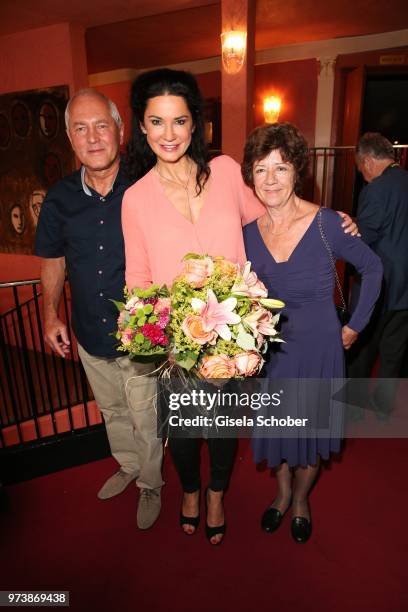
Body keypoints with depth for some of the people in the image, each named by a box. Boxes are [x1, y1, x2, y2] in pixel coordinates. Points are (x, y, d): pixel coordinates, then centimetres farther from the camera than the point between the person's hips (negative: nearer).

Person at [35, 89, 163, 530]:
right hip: (90, 336, 4)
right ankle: (127, 466, 53)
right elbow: (53, 259, 10)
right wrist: (51, 315, 6)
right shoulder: (59, 199, -3)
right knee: (112, 411, 25)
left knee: (146, 420, 13)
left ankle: (150, 484, 41)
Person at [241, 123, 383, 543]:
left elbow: (372, 268, -3)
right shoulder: (248, 231, -7)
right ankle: (282, 492, 48)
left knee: (311, 427, 17)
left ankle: (301, 499, 47)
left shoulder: (326, 224, -16)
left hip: (318, 348, -2)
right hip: (269, 348, 2)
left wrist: (355, 325, -2)